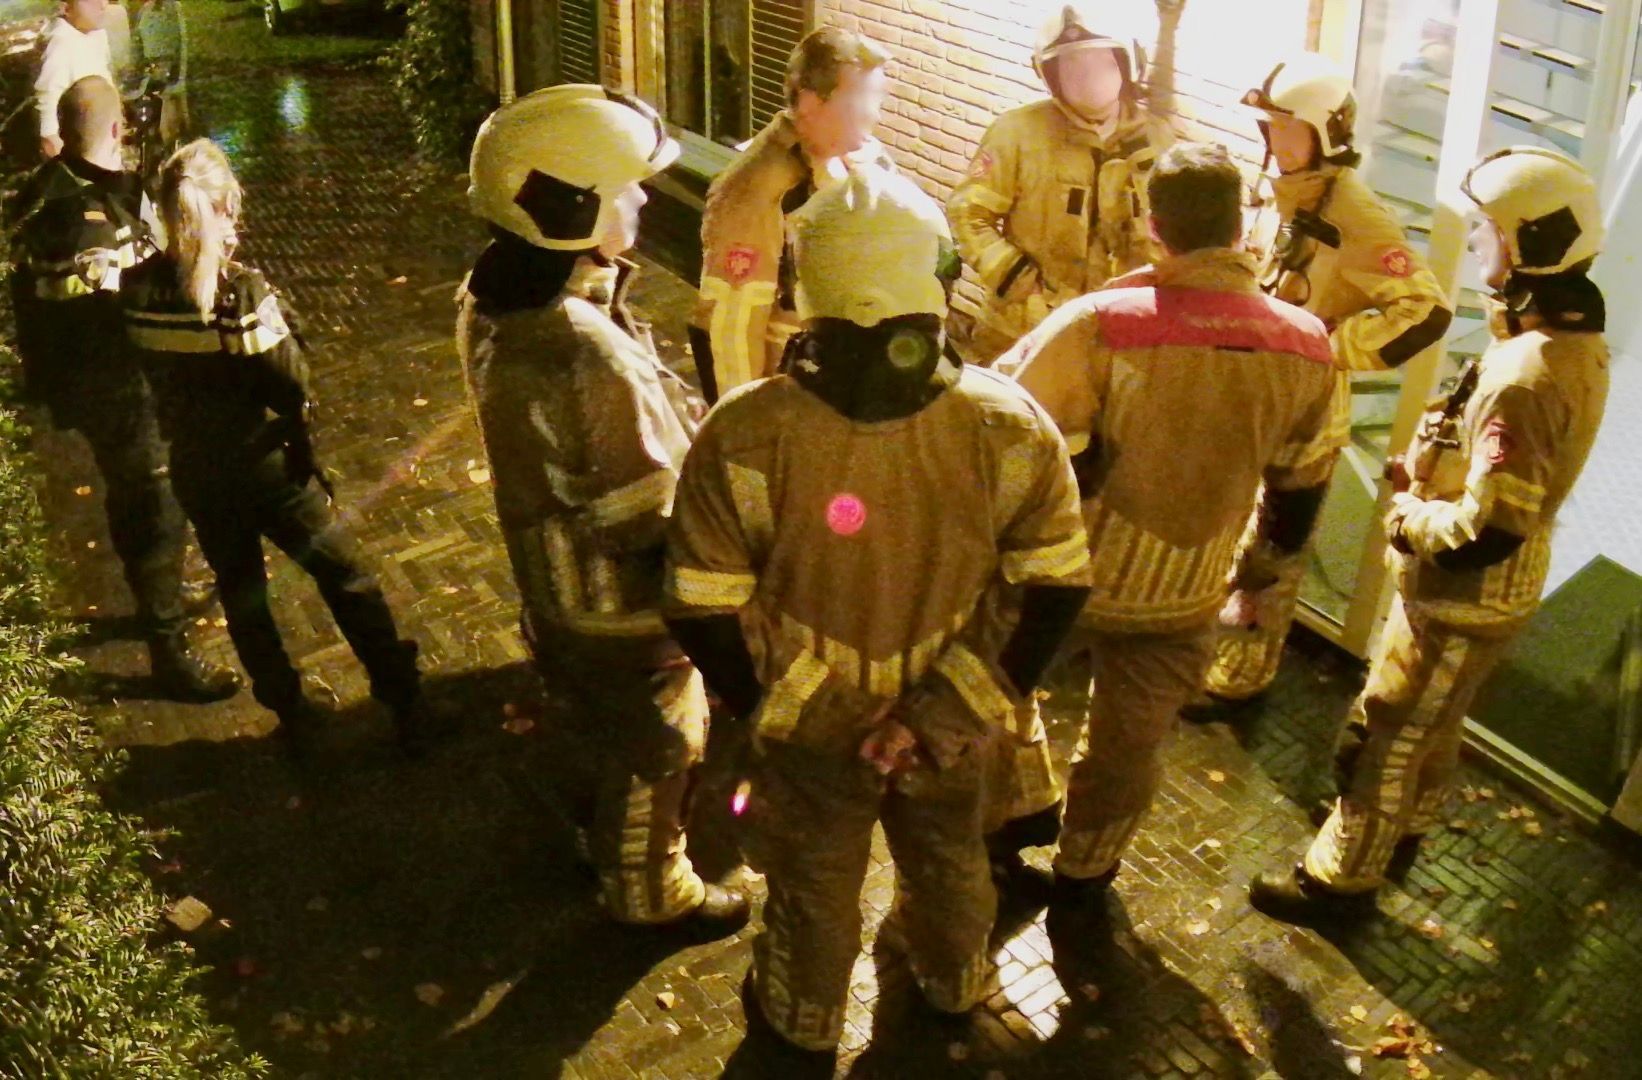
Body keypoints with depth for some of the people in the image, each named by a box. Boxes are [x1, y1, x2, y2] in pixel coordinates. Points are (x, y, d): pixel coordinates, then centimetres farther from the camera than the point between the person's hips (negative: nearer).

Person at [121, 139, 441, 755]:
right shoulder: (243, 292, -23)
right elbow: (291, 384, -18)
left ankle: (291, 716, 30)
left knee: (241, 593, 20)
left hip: (194, 470, 5)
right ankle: (405, 706, 15)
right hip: (264, 465, -4)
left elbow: (150, 372, 2)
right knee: (346, 577, 11)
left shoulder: (138, 290, -8)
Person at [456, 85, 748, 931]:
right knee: (658, 753, 18)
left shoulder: (498, 301, -7)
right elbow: (648, 519, -30)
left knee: (646, 741, 31)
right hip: (619, 607, -9)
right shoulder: (583, 359, -38)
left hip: (560, 579, 9)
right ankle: (650, 890, 42)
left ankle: (628, 840, 55)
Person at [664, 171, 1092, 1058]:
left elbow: (702, 610, -20)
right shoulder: (1009, 426, -24)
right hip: (950, 723, 2)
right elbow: (1056, 586, -15)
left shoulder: (744, 437, -31)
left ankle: (805, 1016, 56)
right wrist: (950, 706, -10)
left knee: (815, 879, 28)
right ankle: (955, 980, 62)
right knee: (947, 854, 33)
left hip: (810, 723, -1)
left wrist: (758, 704, -2)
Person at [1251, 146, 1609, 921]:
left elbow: (1489, 530, -32)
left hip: (1468, 595, -9)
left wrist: (1408, 519, -15)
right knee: (1432, 720, 28)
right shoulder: (1575, 338, -1)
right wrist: (1426, 471, 1)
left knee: (1391, 733, 8)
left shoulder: (1526, 376, -33)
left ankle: (1343, 877, 25)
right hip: (1492, 589, 9)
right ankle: (1404, 828, 49)